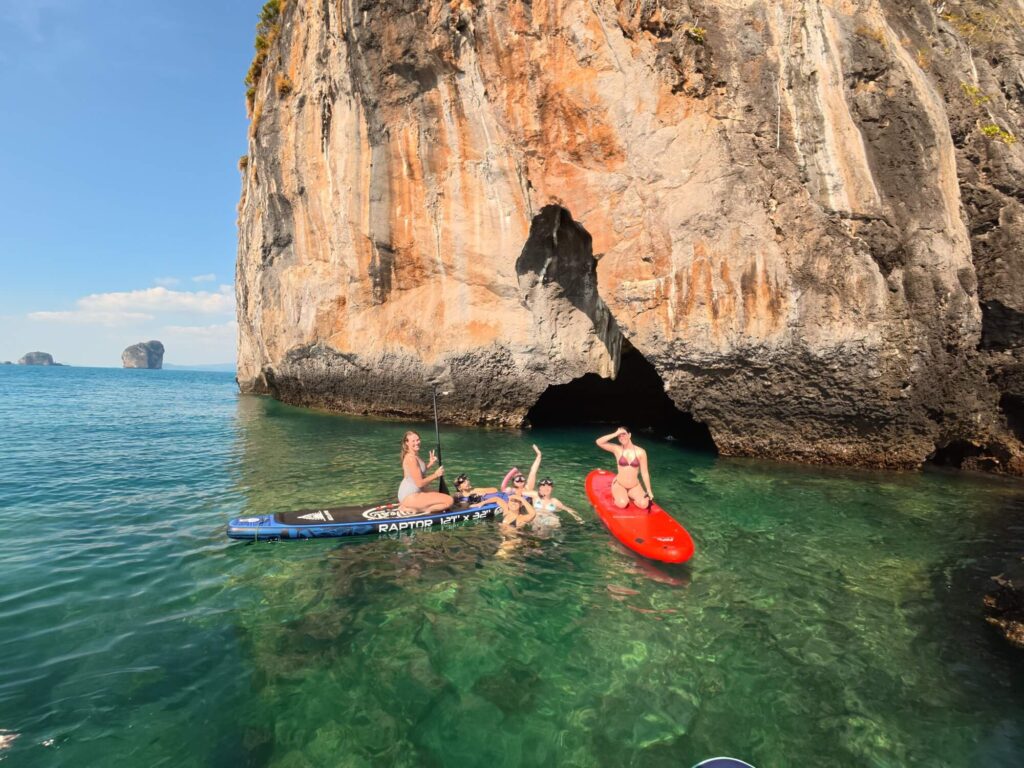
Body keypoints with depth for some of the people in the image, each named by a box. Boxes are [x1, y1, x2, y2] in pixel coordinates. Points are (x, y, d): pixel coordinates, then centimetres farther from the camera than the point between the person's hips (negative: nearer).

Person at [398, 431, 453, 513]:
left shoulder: (415, 455, 10)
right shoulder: (411, 458, -19)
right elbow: (419, 483, -20)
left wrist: (430, 463, 6)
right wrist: (436, 475, -8)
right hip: (410, 496, -10)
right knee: (449, 500, -14)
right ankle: (415, 510, -11)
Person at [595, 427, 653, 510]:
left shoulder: (641, 452, -6)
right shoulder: (617, 449, -6)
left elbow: (644, 473, -1)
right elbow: (598, 442, -18)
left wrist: (649, 491, -3)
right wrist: (615, 434, -22)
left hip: (635, 486, 2)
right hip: (619, 485, -2)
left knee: (644, 505, -22)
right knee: (622, 504, -30)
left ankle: (629, 495, 9)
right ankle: (619, 496, 7)